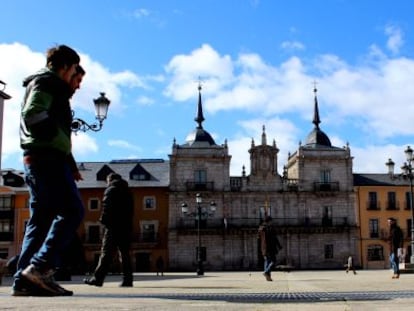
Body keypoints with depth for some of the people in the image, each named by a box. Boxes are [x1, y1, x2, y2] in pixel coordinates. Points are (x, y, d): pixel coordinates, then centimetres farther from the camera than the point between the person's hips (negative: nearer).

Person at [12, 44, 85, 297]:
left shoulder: (49, 86, 29)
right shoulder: (46, 82, -1)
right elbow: (33, 114, -19)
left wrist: (69, 164, 16)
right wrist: (64, 143, -15)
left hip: (37, 160, 10)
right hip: (48, 158, -10)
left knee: (41, 219, 5)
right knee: (72, 211, -14)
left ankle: (25, 280, 3)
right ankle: (40, 267, -19)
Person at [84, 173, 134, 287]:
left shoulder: (110, 190, 0)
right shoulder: (127, 192, 20)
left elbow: (107, 207, -11)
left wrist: (103, 220, -6)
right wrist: (128, 224, 16)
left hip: (113, 226, -6)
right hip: (126, 227, 6)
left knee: (106, 252, -6)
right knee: (125, 253, 7)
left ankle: (98, 278, -7)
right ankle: (127, 279, 3)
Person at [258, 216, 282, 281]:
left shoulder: (261, 228, 6)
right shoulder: (271, 228, -12)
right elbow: (275, 238, -10)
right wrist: (279, 246, -1)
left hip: (264, 248, 6)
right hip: (271, 247, -6)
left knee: (267, 261, 13)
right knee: (273, 260, 0)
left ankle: (268, 276, 11)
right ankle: (266, 272, -18)